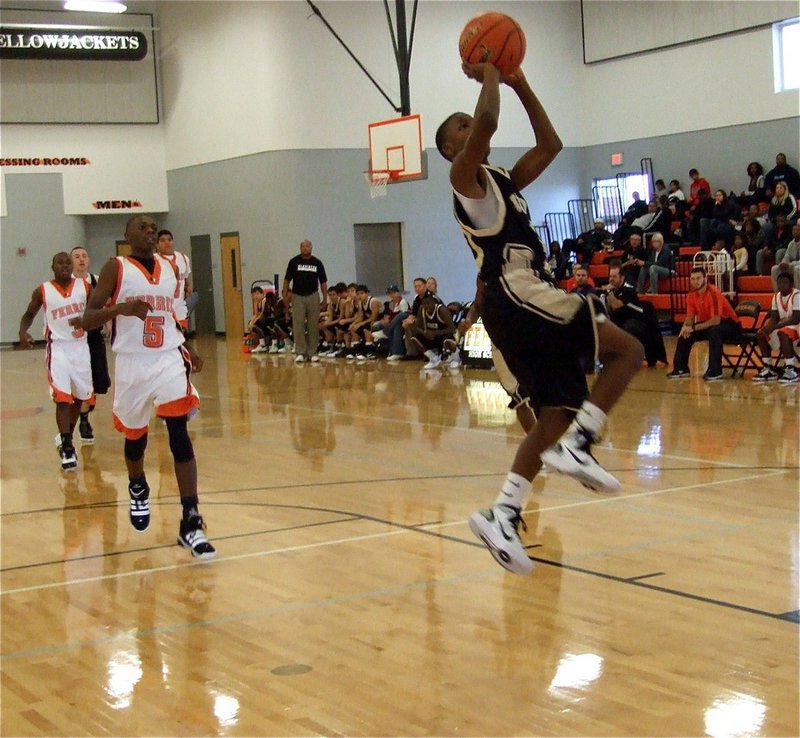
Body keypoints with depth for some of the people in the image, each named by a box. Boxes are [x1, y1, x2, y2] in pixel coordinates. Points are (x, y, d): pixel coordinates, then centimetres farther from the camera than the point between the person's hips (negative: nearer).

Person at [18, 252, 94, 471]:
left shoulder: (84, 286, -1)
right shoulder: (43, 291, -4)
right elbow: (29, 315, 8)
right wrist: (23, 332, -12)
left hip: (80, 346, 3)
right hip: (58, 347, -3)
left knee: (79, 396, 13)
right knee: (62, 398, -14)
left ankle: (66, 438, 35)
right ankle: (67, 449, -14)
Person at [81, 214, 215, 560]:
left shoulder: (171, 268, 9)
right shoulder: (116, 268, -4)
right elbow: (87, 319, -11)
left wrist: (188, 349, 21)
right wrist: (120, 308, -29)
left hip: (169, 359, 2)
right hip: (132, 364, -2)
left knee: (179, 434, -14)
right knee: (135, 437, 15)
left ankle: (191, 523, -17)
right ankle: (138, 489, 49)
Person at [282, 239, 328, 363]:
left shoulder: (317, 263, 4)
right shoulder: (294, 262, 0)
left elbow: (323, 282, 7)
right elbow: (287, 280, 4)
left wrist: (325, 299, 2)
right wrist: (285, 295, -4)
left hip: (313, 296, 1)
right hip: (297, 297, -1)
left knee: (313, 326, 4)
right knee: (298, 326, -3)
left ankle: (312, 353, 11)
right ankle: (300, 353, 2)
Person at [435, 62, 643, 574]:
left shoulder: (504, 180, 25)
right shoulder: (466, 175, -1)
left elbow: (550, 145, 27)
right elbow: (487, 121, -19)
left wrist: (520, 85, 23)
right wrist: (488, 76, -2)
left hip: (519, 308, 9)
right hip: (518, 298, -9)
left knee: (558, 415, 4)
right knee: (628, 350, -10)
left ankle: (503, 517, 2)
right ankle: (576, 445, -14)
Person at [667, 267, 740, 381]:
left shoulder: (713, 293, -26)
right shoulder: (692, 295, -4)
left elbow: (716, 321, -32)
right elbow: (690, 318, 1)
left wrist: (694, 328, -32)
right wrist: (686, 327, -23)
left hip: (729, 324, -8)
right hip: (707, 323, 8)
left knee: (714, 330, -38)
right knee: (685, 333, -4)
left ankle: (715, 371, -33)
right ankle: (680, 368, 9)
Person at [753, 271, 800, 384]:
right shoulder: (776, 296, 5)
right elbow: (774, 318, 5)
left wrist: (775, 326, -29)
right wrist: (768, 328, -18)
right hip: (782, 325, 8)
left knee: (783, 334, -37)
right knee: (761, 335, -6)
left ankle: (790, 370, -33)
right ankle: (769, 368, 0)